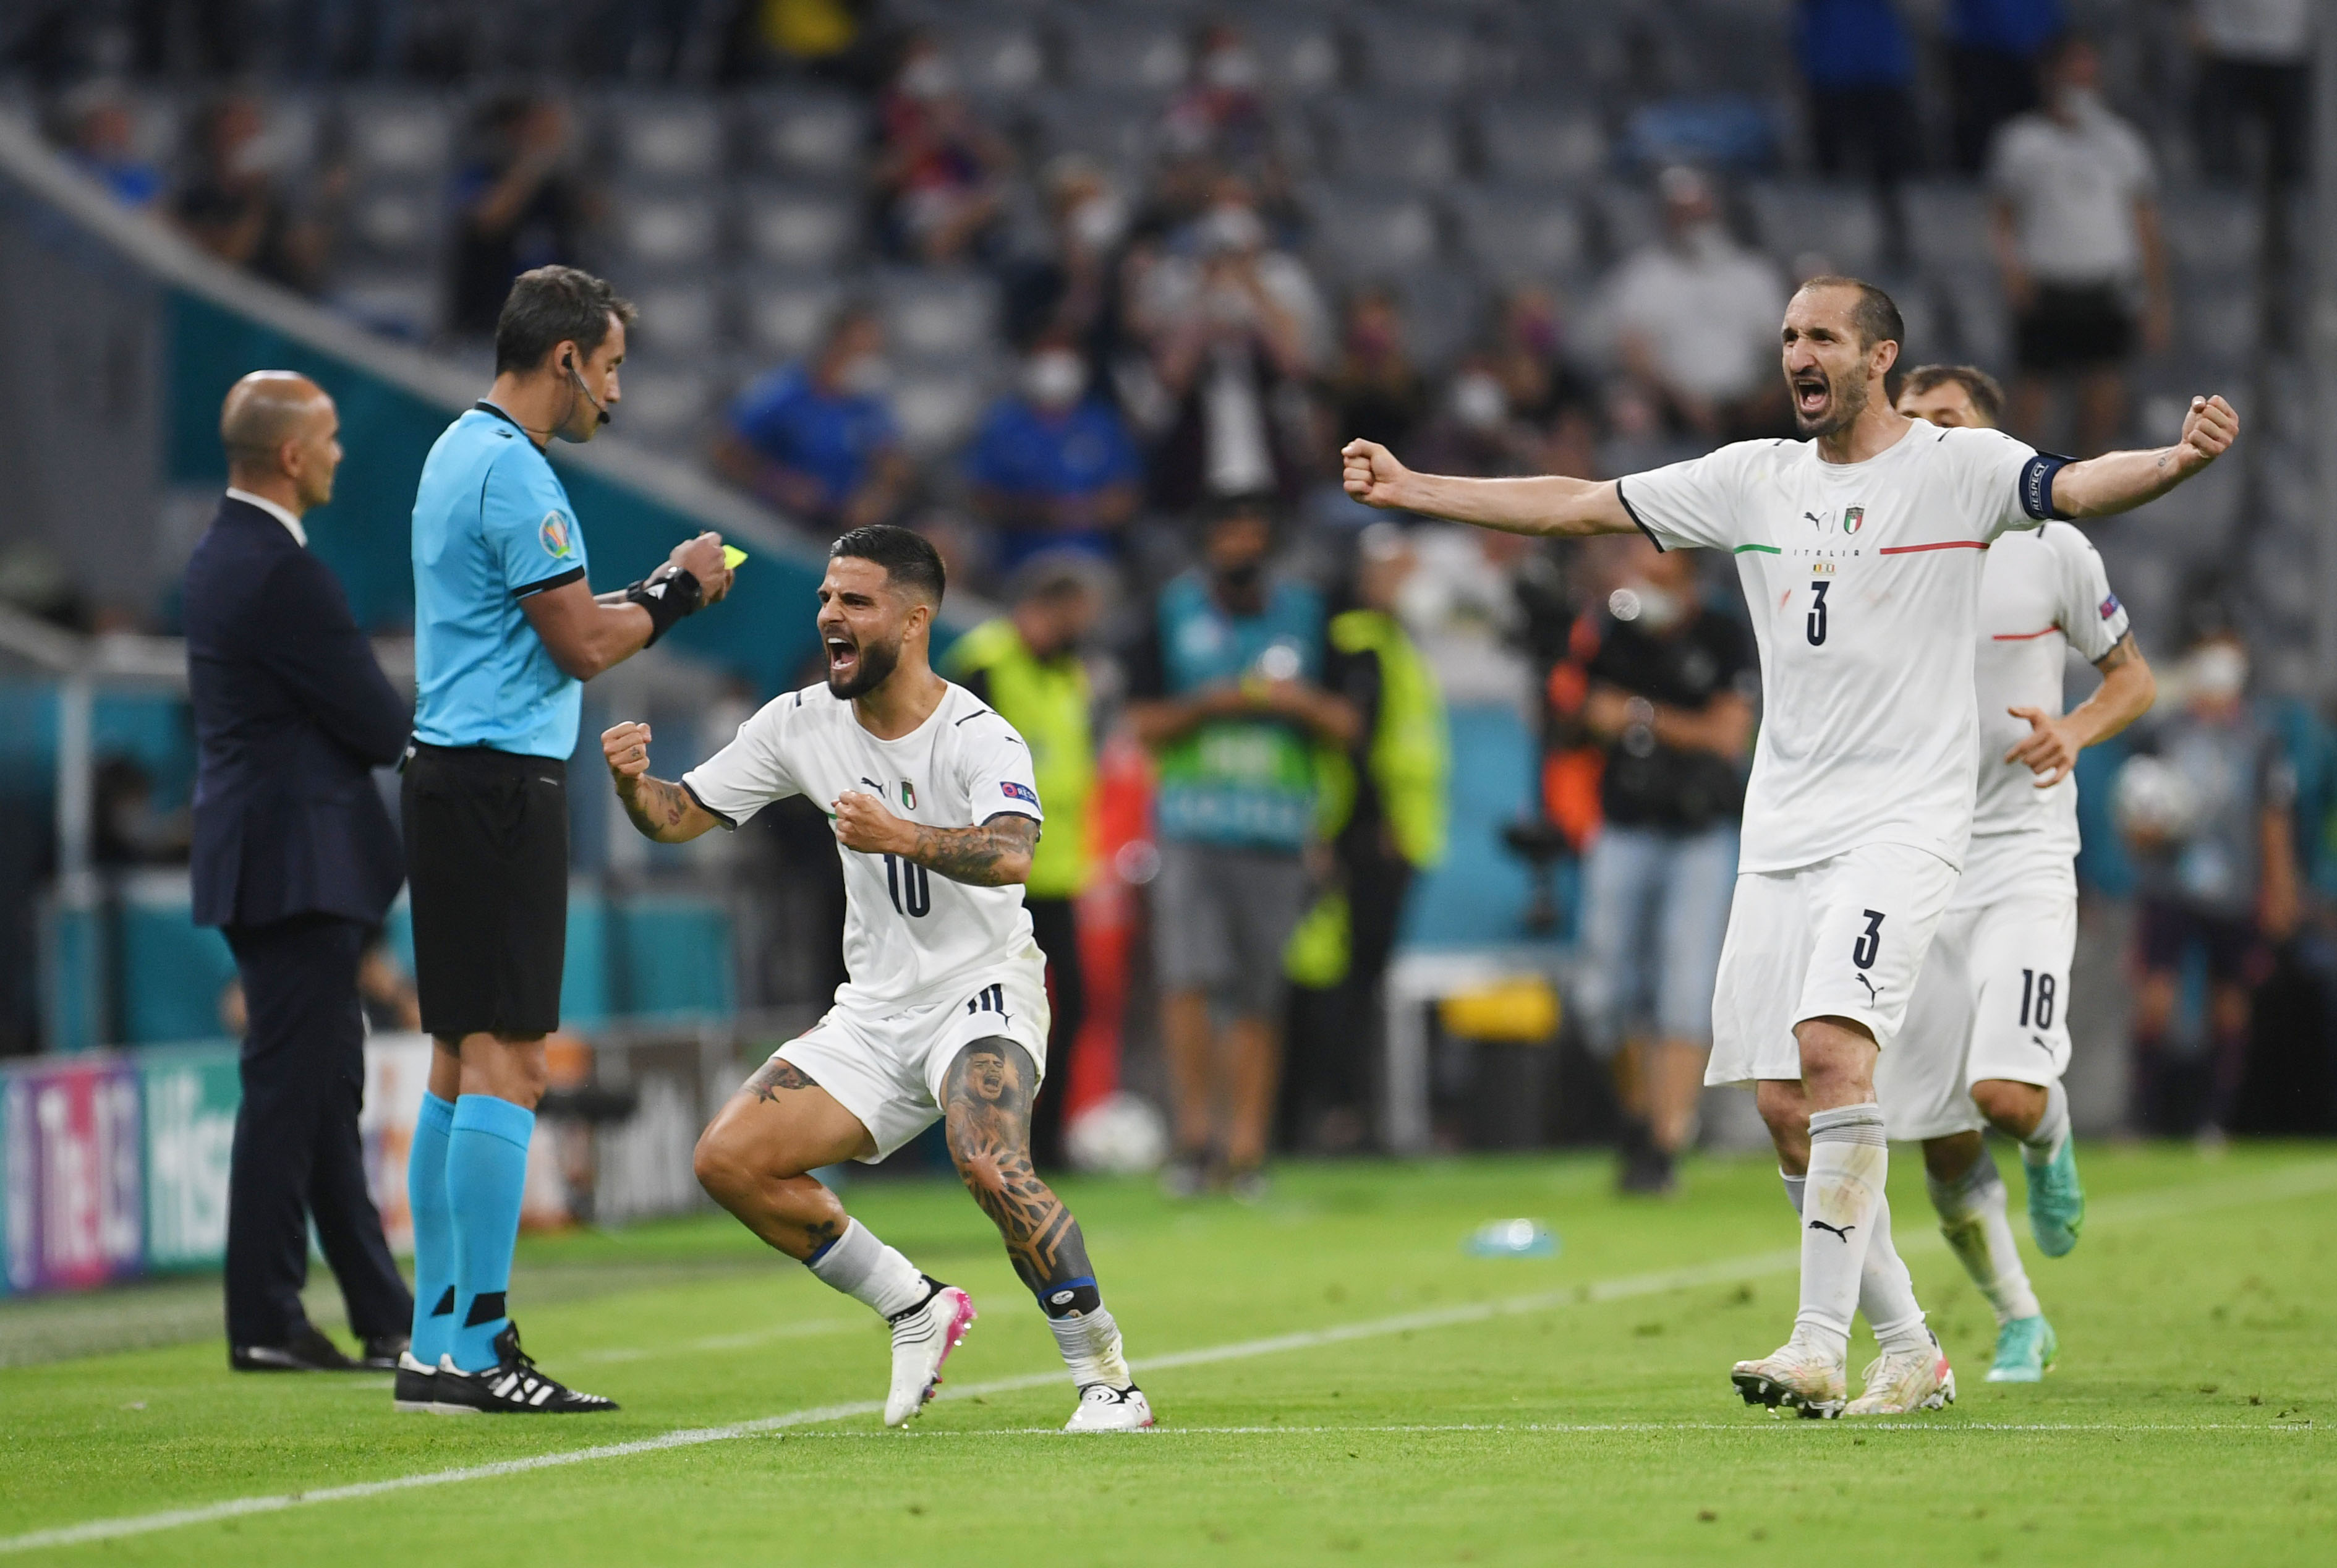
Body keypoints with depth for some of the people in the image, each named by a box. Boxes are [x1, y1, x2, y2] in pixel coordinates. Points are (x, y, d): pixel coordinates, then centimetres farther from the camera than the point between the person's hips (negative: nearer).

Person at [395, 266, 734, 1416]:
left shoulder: (460, 453, 18)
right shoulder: (513, 471, -14)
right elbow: (583, 645, -15)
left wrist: (654, 594, 17)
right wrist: (677, 588, 0)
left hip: (453, 774, 11)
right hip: (502, 778, -11)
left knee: (461, 1063, 10)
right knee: (505, 1062, -11)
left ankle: (436, 1343, 11)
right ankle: (475, 1349, -12)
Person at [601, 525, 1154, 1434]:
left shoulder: (977, 738, -16)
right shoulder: (802, 724, 2)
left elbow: (1011, 854, -36)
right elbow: (679, 816, 6)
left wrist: (902, 836, -54)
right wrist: (633, 784, -17)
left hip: (982, 992, -6)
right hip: (875, 1010, 6)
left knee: (990, 1164, -33)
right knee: (730, 1161, -9)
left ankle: (1105, 1376, -19)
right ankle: (916, 1309, 7)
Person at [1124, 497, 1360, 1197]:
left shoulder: (1305, 615, 11)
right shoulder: (1174, 614, 8)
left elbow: (1347, 727, 12)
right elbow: (1145, 724, 6)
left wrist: (1302, 701, -8)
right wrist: (1208, 704, -11)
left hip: (1277, 831, 1)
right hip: (1191, 829, -1)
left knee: (1259, 999, 2)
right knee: (1188, 979, -16)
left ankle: (1247, 1145, 9)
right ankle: (1195, 1132, -7)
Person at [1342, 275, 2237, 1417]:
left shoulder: (1956, 469, -3)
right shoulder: (1753, 479, 12)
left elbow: (2081, 487, -20)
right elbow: (1577, 506, 16)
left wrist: (2179, 459, -41)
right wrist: (1409, 488, 15)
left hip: (1904, 819, -6)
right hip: (1782, 830, 6)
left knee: (1832, 1044, -24)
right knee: (1784, 1106, 2)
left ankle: (1820, 1346, -24)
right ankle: (1910, 1353, 14)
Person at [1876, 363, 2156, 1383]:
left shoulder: (2050, 551, -3)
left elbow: (2133, 676, 9)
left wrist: (2075, 732, -11)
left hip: (2022, 859, -2)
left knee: (2007, 1094, -21)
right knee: (1942, 1146, 1)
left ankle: (2051, 1141, 17)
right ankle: (2019, 1325, 23)